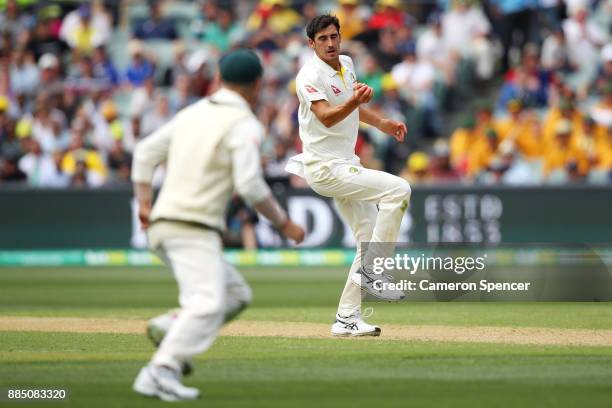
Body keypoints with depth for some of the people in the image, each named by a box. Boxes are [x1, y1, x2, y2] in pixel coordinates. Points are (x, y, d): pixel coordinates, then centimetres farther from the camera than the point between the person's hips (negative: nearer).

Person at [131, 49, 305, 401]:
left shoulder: (193, 113, 17)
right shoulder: (244, 124, -7)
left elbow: (146, 152, 18)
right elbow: (250, 185, -16)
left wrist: (144, 202, 20)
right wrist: (284, 223, -5)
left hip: (163, 225, 9)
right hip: (193, 229, -9)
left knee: (236, 293, 17)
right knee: (208, 303, -21)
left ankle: (170, 329, 1)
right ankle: (161, 372, -35)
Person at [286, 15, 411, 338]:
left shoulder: (347, 64, 11)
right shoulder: (311, 75, -17)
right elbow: (326, 117, -32)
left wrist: (382, 123, 16)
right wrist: (355, 101, -47)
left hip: (346, 165, 9)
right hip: (325, 168, -9)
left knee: (370, 240, 8)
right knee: (398, 189, -21)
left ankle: (347, 319, 11)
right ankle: (369, 271, -16)